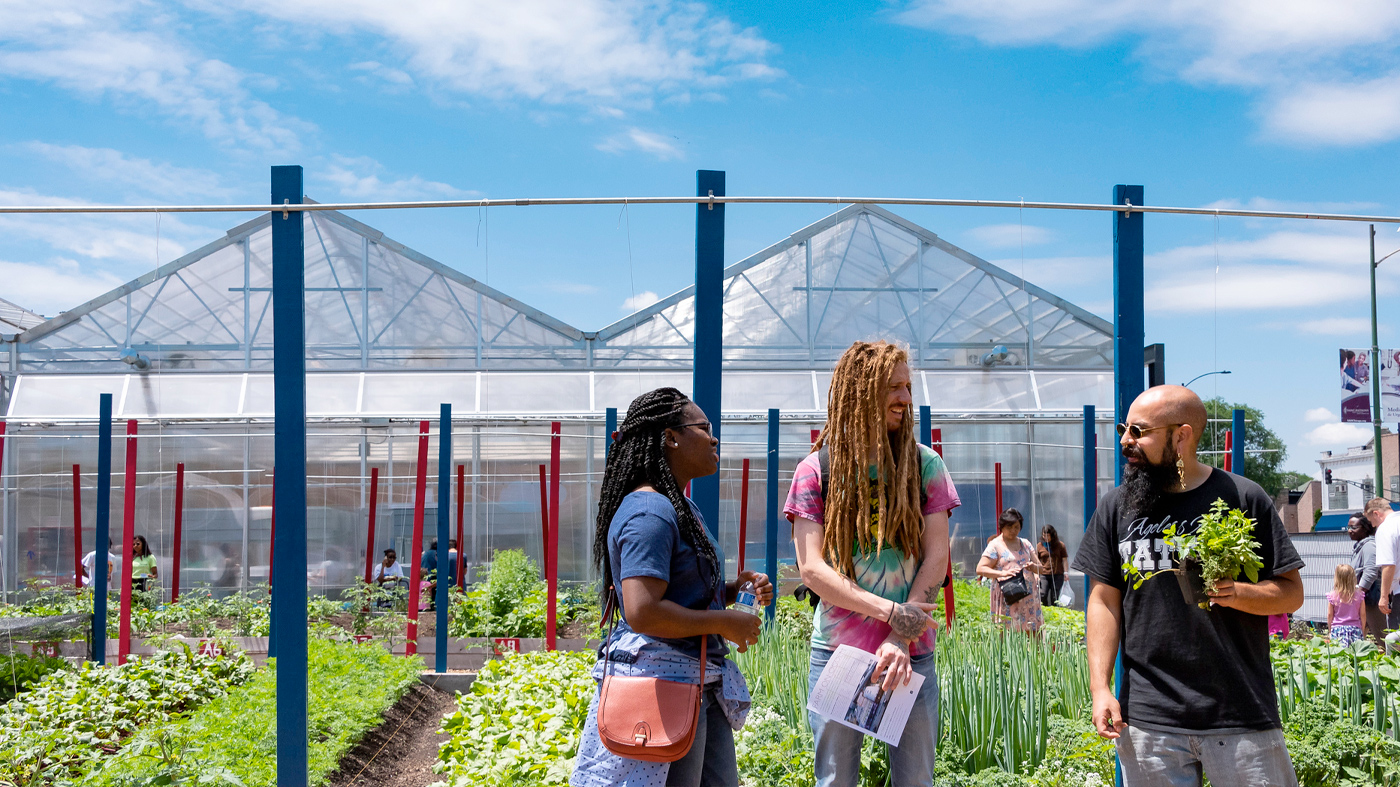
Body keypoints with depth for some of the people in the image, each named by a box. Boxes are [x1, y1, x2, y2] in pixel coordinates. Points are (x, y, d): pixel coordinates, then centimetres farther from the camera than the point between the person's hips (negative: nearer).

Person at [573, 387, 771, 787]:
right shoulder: (650, 511, -17)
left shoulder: (682, 507, 17)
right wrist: (724, 623, -17)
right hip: (662, 681, -10)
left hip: (701, 683, 10)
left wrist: (734, 588, 8)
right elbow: (643, 613, -27)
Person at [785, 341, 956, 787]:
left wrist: (901, 639, -12)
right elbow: (812, 569, -7)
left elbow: (936, 558, -1)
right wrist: (891, 612, -16)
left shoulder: (923, 465, 5)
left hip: (910, 652, 1)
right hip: (836, 650, -1)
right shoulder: (815, 470, 0)